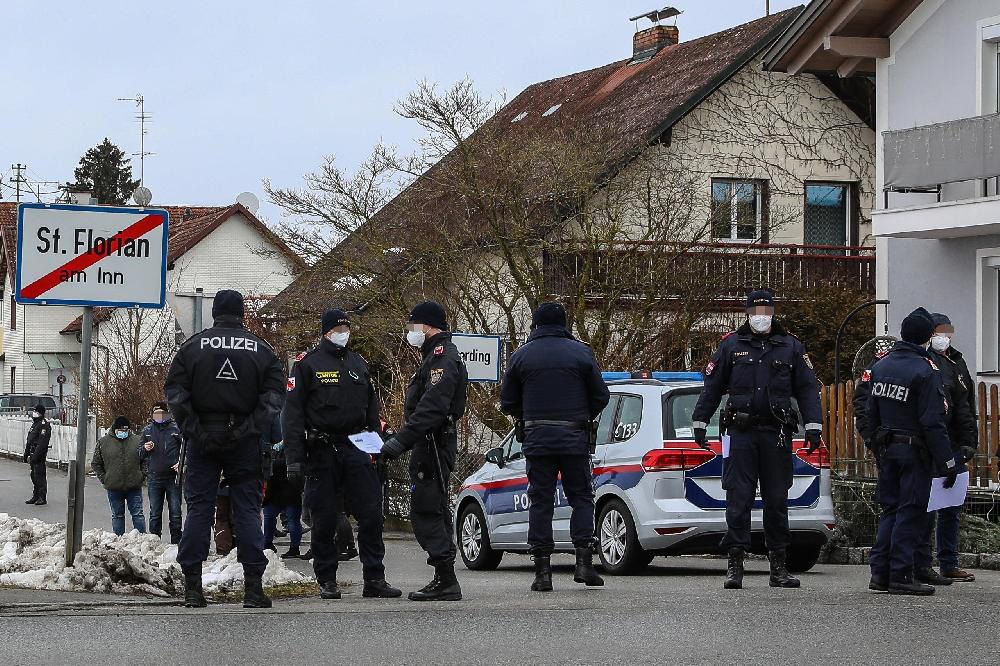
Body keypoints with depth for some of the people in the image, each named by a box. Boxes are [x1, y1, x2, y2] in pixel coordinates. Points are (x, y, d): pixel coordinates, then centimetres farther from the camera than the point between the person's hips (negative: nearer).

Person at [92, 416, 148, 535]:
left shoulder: (137, 441, 3)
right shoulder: (103, 442, 1)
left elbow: (145, 460, 10)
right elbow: (96, 463, 6)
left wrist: (142, 475, -2)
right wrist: (103, 479, -1)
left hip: (134, 486, 0)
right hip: (114, 488, 0)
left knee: (138, 514, 0)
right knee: (117, 516, 9)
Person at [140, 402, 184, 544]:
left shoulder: (176, 429, 0)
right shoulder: (147, 430, 10)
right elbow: (140, 455, 16)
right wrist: (145, 449, -6)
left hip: (173, 477, -2)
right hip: (155, 478, 3)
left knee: (175, 513, 0)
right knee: (154, 514, 6)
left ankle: (176, 542, 6)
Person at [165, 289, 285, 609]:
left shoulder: (194, 345, 2)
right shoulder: (260, 349, 3)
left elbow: (174, 391, -5)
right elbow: (274, 394, -6)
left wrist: (192, 430, -4)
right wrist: (250, 429, -6)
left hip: (202, 440, 0)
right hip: (244, 441, 0)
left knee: (198, 508, 5)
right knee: (247, 510, 3)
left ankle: (192, 586, 2)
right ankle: (253, 587, -1)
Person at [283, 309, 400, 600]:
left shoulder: (359, 364, 16)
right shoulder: (307, 365, 1)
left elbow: (372, 409, 22)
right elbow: (292, 413, -4)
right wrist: (294, 459, -12)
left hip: (357, 448, 4)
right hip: (322, 452, -4)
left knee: (371, 513, -4)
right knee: (324, 518, 1)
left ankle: (374, 579, -1)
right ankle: (327, 581, 10)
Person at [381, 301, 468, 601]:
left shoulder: (442, 357, -14)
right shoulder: (439, 356, 21)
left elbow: (431, 408, -26)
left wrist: (401, 441, -29)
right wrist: (401, 439, 17)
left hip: (433, 447, -11)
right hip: (433, 445, 11)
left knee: (425, 512, -11)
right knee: (434, 512, 15)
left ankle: (446, 581, -12)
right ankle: (444, 580, 20)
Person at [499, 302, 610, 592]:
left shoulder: (521, 356, 2)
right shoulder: (581, 353, 0)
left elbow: (508, 402, 6)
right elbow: (601, 396, 3)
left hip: (537, 438, 1)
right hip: (574, 437, 0)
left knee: (540, 501, 4)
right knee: (581, 497, 9)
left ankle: (542, 570, -1)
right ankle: (584, 560, -2)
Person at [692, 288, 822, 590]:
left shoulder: (791, 347, 9)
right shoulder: (731, 345, 7)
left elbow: (807, 389, 8)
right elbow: (712, 386, 11)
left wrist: (814, 426, 0)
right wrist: (700, 423, 8)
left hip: (777, 435, 1)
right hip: (741, 432, -1)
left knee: (777, 500, 6)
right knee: (738, 498, -4)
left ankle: (778, 566, 11)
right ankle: (735, 563, -2)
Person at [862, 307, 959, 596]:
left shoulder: (880, 365, 7)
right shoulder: (925, 370, -15)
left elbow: (871, 413, 12)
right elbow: (933, 422, -18)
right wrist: (947, 462, -14)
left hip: (886, 450, 7)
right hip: (914, 451, -7)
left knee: (890, 509, 14)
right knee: (911, 511, -2)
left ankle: (880, 572, 11)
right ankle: (900, 576, -2)